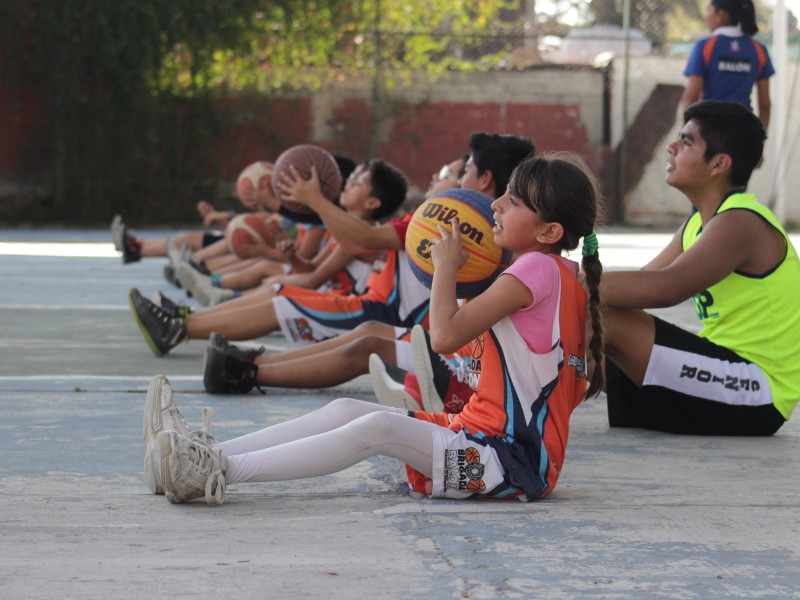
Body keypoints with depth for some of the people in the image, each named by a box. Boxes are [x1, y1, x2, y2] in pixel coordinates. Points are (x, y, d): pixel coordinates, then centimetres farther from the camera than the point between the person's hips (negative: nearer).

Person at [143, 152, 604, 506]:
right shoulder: (561, 274, 17)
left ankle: (218, 472, -36)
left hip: (513, 459, -10)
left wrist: (446, 266, -5)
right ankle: (204, 454, -11)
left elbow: (445, 336, -20)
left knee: (379, 427, -28)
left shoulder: (538, 268, -15)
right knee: (346, 410, -1)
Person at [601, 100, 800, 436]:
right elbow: (643, 282, 10)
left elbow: (664, 289, -33)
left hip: (755, 398, -11)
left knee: (603, 318, -23)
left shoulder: (740, 224, -19)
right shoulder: (699, 222, 15)